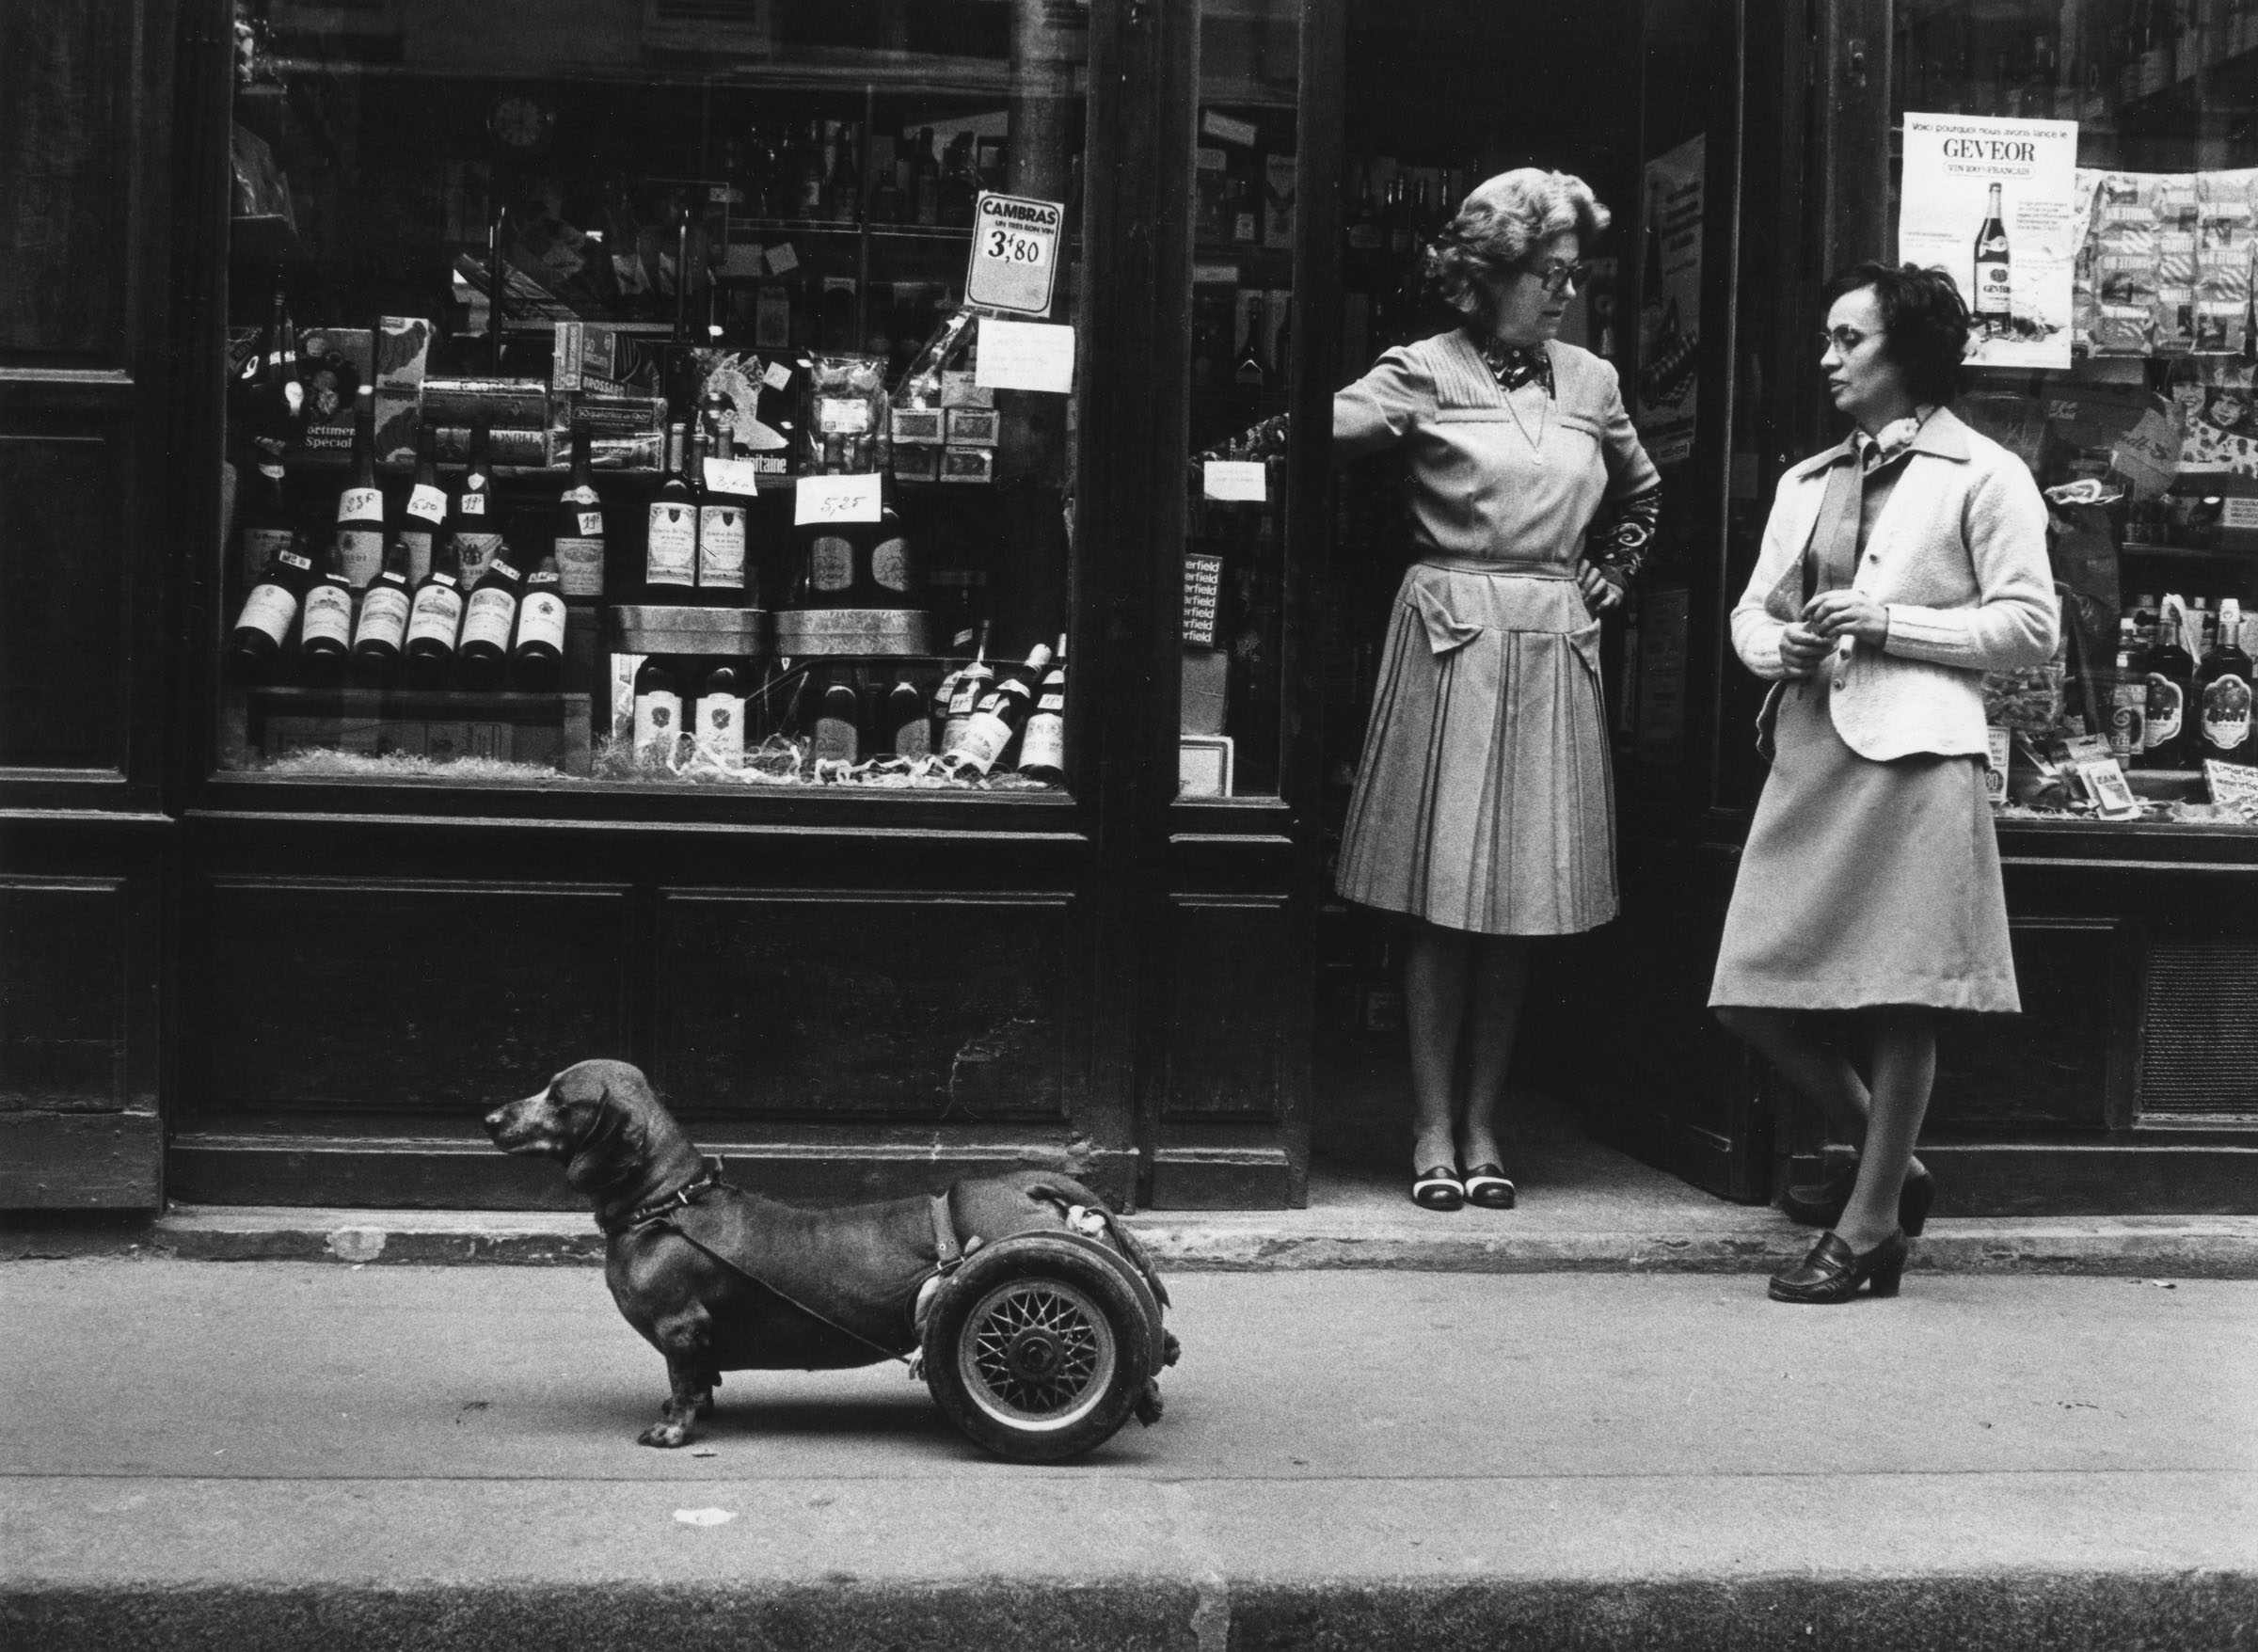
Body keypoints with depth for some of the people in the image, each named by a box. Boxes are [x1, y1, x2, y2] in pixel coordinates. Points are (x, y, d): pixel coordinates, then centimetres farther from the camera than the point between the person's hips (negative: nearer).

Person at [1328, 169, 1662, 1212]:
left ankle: (1482, 1125, 12)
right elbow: (1325, 433, -15)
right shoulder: (1424, 374, -2)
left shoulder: (1590, 382, 13)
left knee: (1523, 902, 4)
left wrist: (1607, 581, 17)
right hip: (1451, 643, -4)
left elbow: (1641, 496, 29)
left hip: (1553, 653, 4)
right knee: (1441, 902, -2)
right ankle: (1434, 1129, 5)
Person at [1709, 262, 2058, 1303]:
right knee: (1750, 998, 3)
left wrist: (1889, 624, -11)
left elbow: (2031, 627, -4)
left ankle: (1869, 1224, 7)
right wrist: (1779, 644, -2)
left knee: (1900, 1001, -4)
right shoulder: (1805, 482, 20)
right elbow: (1750, 612, 21)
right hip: (1807, 754, 7)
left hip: (1913, 757, -7)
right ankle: (1890, 1164, 23)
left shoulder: (1983, 476, 2)